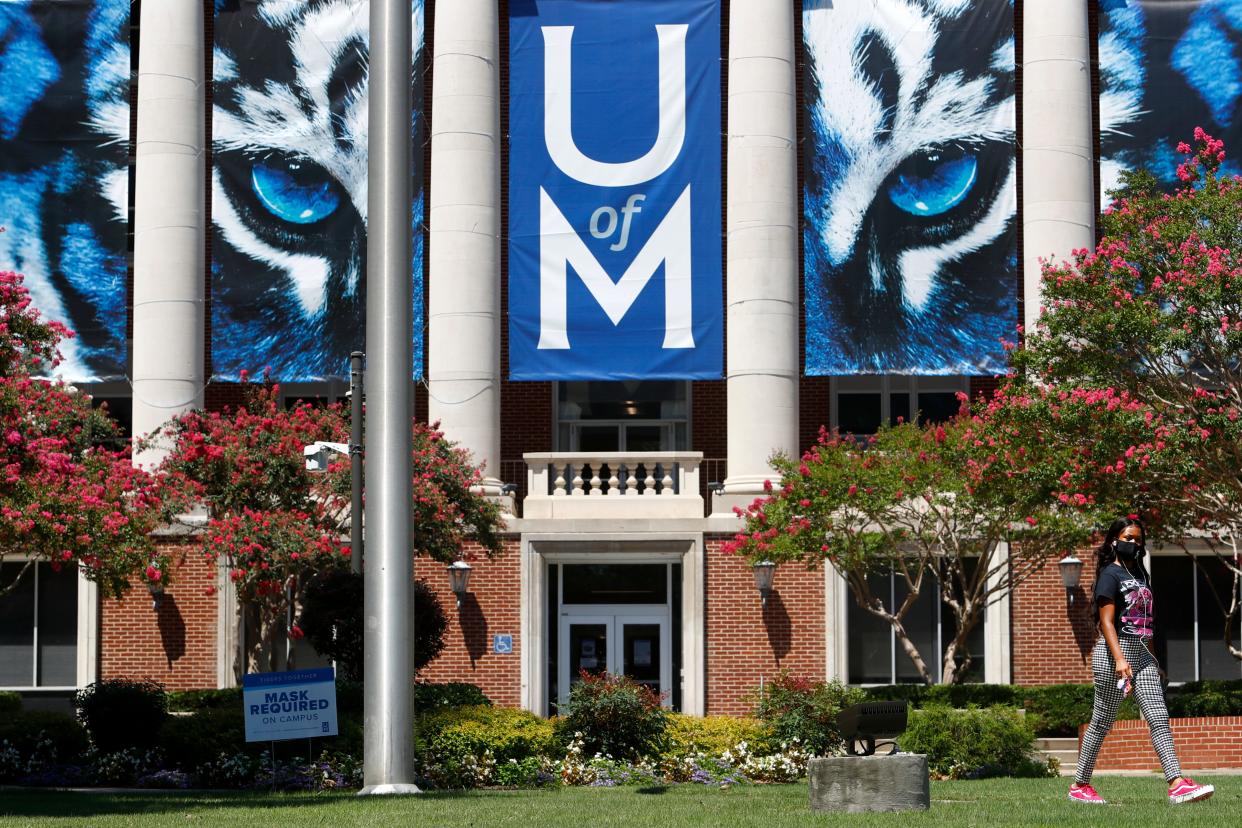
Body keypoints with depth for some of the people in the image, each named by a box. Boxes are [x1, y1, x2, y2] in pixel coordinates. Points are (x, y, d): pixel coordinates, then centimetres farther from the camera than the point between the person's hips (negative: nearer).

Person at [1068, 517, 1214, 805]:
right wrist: (1119, 659, -25)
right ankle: (1079, 785, 11)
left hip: (1142, 654, 7)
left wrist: (1153, 660, 20)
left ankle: (1177, 784, -14)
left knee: (1159, 718, -5)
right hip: (1114, 651, -7)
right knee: (1102, 722, 0)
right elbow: (1107, 621, -15)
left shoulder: (1140, 574, 18)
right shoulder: (1110, 574, -7)